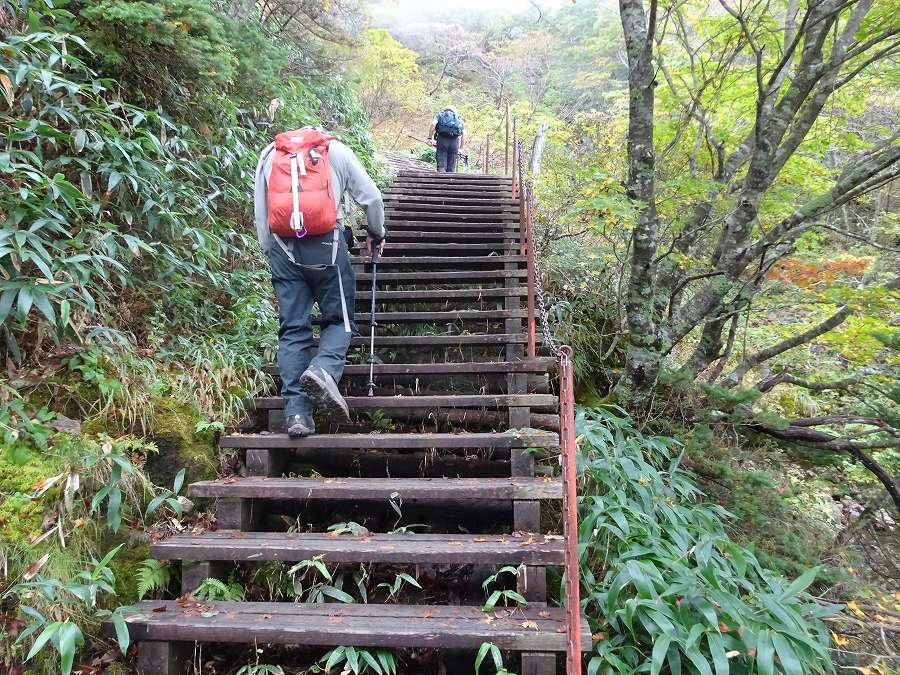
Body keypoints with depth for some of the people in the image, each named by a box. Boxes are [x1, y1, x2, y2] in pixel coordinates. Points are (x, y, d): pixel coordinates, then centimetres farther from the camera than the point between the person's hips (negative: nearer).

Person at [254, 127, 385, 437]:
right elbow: (371, 197, 14)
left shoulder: (269, 155, 21)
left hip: (282, 246, 2)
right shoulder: (336, 149, 15)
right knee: (338, 319, 9)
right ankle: (323, 370, -20)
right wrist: (376, 234, 29)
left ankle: (296, 412, 0)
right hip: (325, 245, -2)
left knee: (292, 329, 6)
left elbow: (260, 213, 15)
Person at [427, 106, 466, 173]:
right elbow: (464, 134, 17)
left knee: (441, 165, -5)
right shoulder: (458, 118, 30)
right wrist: (460, 148, 18)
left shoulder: (440, 114, 24)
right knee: (451, 167, 4)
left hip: (442, 139, -2)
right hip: (455, 141, 2)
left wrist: (430, 138, 2)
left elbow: (433, 124, 2)